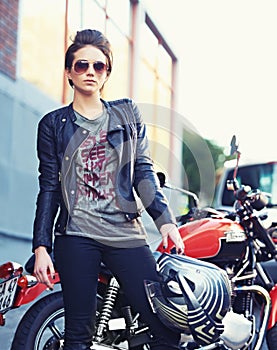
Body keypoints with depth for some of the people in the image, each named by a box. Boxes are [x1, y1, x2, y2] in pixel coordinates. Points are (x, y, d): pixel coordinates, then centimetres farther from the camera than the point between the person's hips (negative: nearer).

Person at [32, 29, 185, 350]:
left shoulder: (128, 114, 14)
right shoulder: (53, 125, 10)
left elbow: (143, 171, 10)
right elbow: (49, 188, 8)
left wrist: (164, 219, -4)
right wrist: (41, 247, 0)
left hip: (126, 233, 1)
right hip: (76, 237, -1)